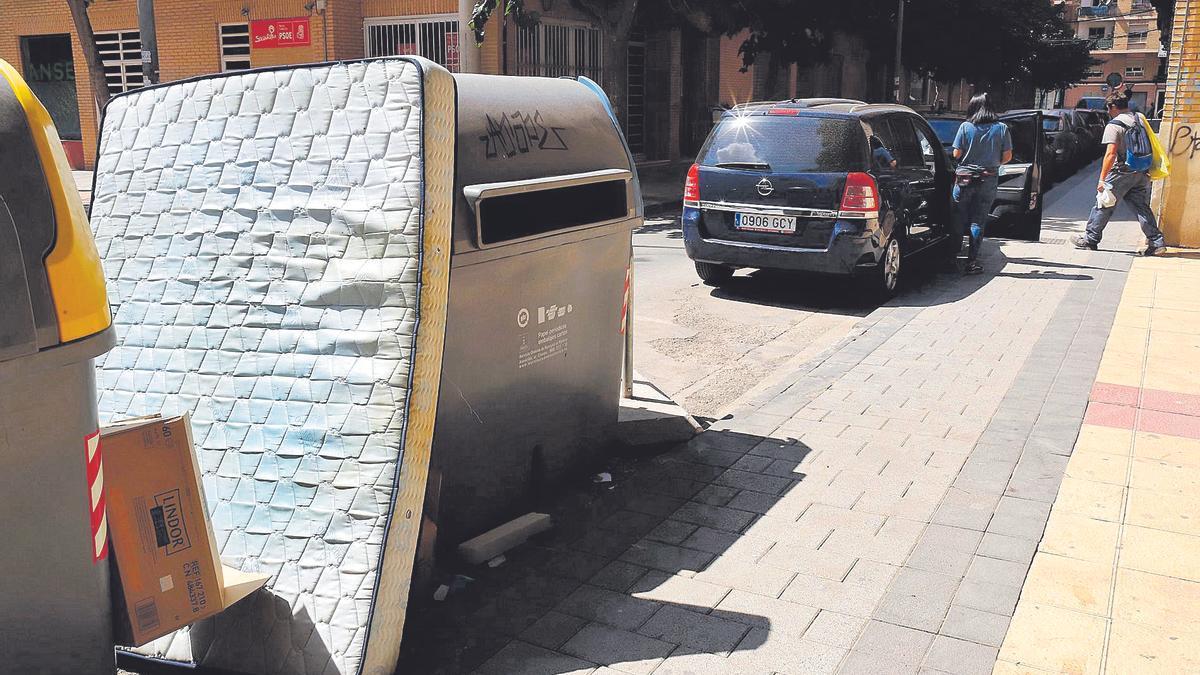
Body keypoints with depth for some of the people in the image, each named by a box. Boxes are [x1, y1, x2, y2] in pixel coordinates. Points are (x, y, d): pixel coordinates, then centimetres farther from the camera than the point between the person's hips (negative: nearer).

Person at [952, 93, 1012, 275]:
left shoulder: (966, 127, -3)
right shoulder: (1002, 128, 1)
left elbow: (956, 154, -4)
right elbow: (1007, 156, 1)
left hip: (964, 178, -1)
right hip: (989, 180, 1)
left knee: (959, 220, 9)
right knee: (978, 221, 4)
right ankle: (972, 261, 3)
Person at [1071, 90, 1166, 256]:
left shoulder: (1113, 126, -11)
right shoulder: (1140, 119, 11)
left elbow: (1111, 154, -19)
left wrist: (1102, 179, -18)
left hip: (1122, 172, -6)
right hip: (1142, 173, 6)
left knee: (1104, 205, 5)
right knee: (1142, 207, 8)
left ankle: (1090, 239, 12)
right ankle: (1156, 241, 3)